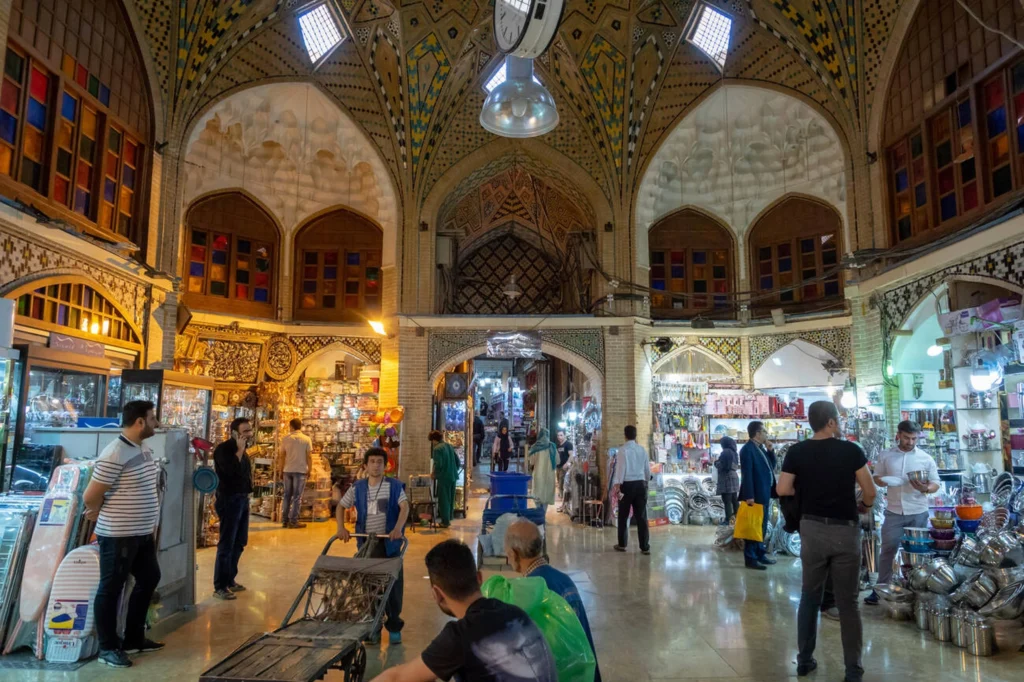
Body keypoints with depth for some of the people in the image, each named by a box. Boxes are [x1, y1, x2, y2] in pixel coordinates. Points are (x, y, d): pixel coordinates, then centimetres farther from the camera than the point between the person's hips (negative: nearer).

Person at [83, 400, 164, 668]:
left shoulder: (144, 451, 7)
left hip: (143, 533, 9)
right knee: (111, 589, 6)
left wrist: (151, 525, 13)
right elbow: (90, 497, -17)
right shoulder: (114, 455, -21)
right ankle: (108, 648, 20)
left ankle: (133, 639, 31)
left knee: (149, 579, 17)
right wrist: (103, 515, 2)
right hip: (118, 535, -9)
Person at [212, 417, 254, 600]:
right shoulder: (223, 449, -13)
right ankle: (219, 587, 2)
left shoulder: (240, 449, 13)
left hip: (242, 499, 9)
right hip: (229, 500, -9)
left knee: (239, 543, 15)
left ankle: (230, 579, 26)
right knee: (226, 544, -5)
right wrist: (240, 449, -22)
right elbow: (231, 470, -27)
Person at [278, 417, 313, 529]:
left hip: (288, 470, 3)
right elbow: (309, 456, -6)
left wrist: (281, 469, 14)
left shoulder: (285, 439, 2)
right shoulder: (306, 439, -4)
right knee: (297, 496, 1)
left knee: (287, 495, 11)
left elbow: (282, 456, 4)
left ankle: (285, 521, 13)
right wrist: (310, 469, 4)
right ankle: (293, 521, 0)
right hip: (301, 470, -3)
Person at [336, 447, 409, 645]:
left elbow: (404, 506, -15)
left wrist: (398, 528, -32)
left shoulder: (394, 486, -4)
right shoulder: (357, 488, 3)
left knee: (393, 585, 4)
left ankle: (394, 626, 20)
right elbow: (341, 506, 8)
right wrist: (341, 528, -9)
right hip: (367, 543, 2)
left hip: (390, 543, -2)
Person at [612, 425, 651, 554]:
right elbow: (648, 469, 12)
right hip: (640, 483, 4)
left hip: (627, 484, -4)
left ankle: (622, 544, 19)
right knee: (641, 516, 6)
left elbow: (620, 469, -13)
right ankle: (645, 547, 7)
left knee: (623, 516, 9)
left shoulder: (623, 449, -8)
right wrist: (646, 482, 28)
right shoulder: (642, 449, 6)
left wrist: (617, 486, -11)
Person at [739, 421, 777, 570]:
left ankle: (760, 553, 27)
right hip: (755, 495, -9)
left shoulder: (761, 448, 14)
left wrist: (770, 450, 4)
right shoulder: (748, 449, -15)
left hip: (764, 494, 9)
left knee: (762, 526, 16)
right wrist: (749, 496, -23)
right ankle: (750, 558, 2)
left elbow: (771, 466, 17)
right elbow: (747, 474, -19)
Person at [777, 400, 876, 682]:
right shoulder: (851, 450, -9)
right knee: (848, 602, 8)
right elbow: (870, 492, -6)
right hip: (845, 531, -2)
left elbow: (783, 490, -4)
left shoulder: (797, 451, -5)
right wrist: (863, 506, 16)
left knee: (809, 596, 14)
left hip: (812, 529, 2)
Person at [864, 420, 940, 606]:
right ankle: (880, 588, 11)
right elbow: (876, 477, 9)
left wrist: (925, 488, -19)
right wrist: (882, 481, -15)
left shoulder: (926, 458, 1)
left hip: (918, 513, 0)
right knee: (888, 550, 4)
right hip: (893, 512, 0)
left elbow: (936, 484, 3)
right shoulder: (886, 456, 3)